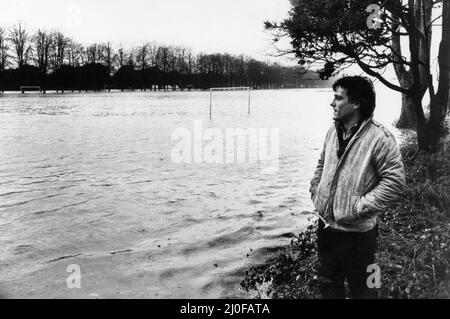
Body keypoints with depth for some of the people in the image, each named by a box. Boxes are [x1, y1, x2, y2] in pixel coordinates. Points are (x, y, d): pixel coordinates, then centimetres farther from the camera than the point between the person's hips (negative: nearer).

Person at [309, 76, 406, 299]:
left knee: (361, 289, 13)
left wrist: (360, 207, -20)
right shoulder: (334, 131, 4)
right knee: (328, 284, 23)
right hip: (326, 225, 7)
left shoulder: (379, 138, -19)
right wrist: (316, 192, 5)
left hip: (357, 232, -6)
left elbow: (395, 182, -19)